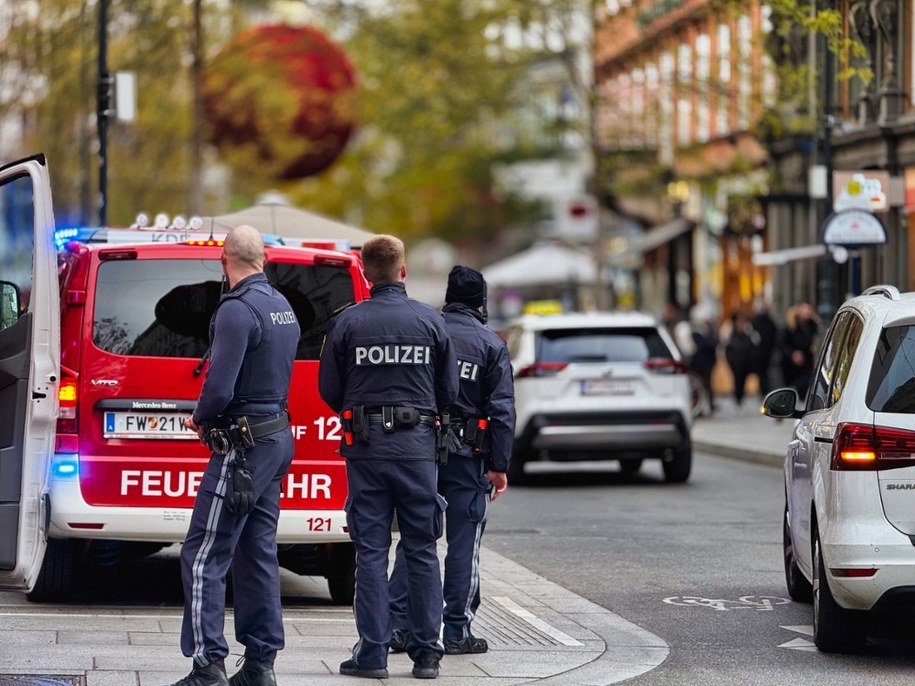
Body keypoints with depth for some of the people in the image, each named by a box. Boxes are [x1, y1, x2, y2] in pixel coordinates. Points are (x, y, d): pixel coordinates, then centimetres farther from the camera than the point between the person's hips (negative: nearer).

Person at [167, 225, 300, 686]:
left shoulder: (238, 310, -16)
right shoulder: (283, 307, 13)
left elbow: (219, 388, -22)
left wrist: (200, 419, -1)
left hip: (244, 447, -9)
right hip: (278, 438, 9)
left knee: (204, 557, -8)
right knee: (257, 554, 13)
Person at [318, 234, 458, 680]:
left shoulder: (347, 322, -4)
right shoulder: (430, 321, -1)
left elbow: (328, 390, 0)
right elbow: (449, 392, 3)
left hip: (365, 446, -1)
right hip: (417, 446, 1)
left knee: (371, 551, 3)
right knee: (422, 551, 7)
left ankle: (372, 654, 2)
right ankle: (427, 653, 8)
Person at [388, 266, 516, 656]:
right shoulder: (491, 345, -2)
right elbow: (502, 410, -5)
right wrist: (499, 466, -2)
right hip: (466, 455, -2)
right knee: (464, 543, 3)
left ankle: (397, 624, 4)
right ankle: (457, 631, 3)